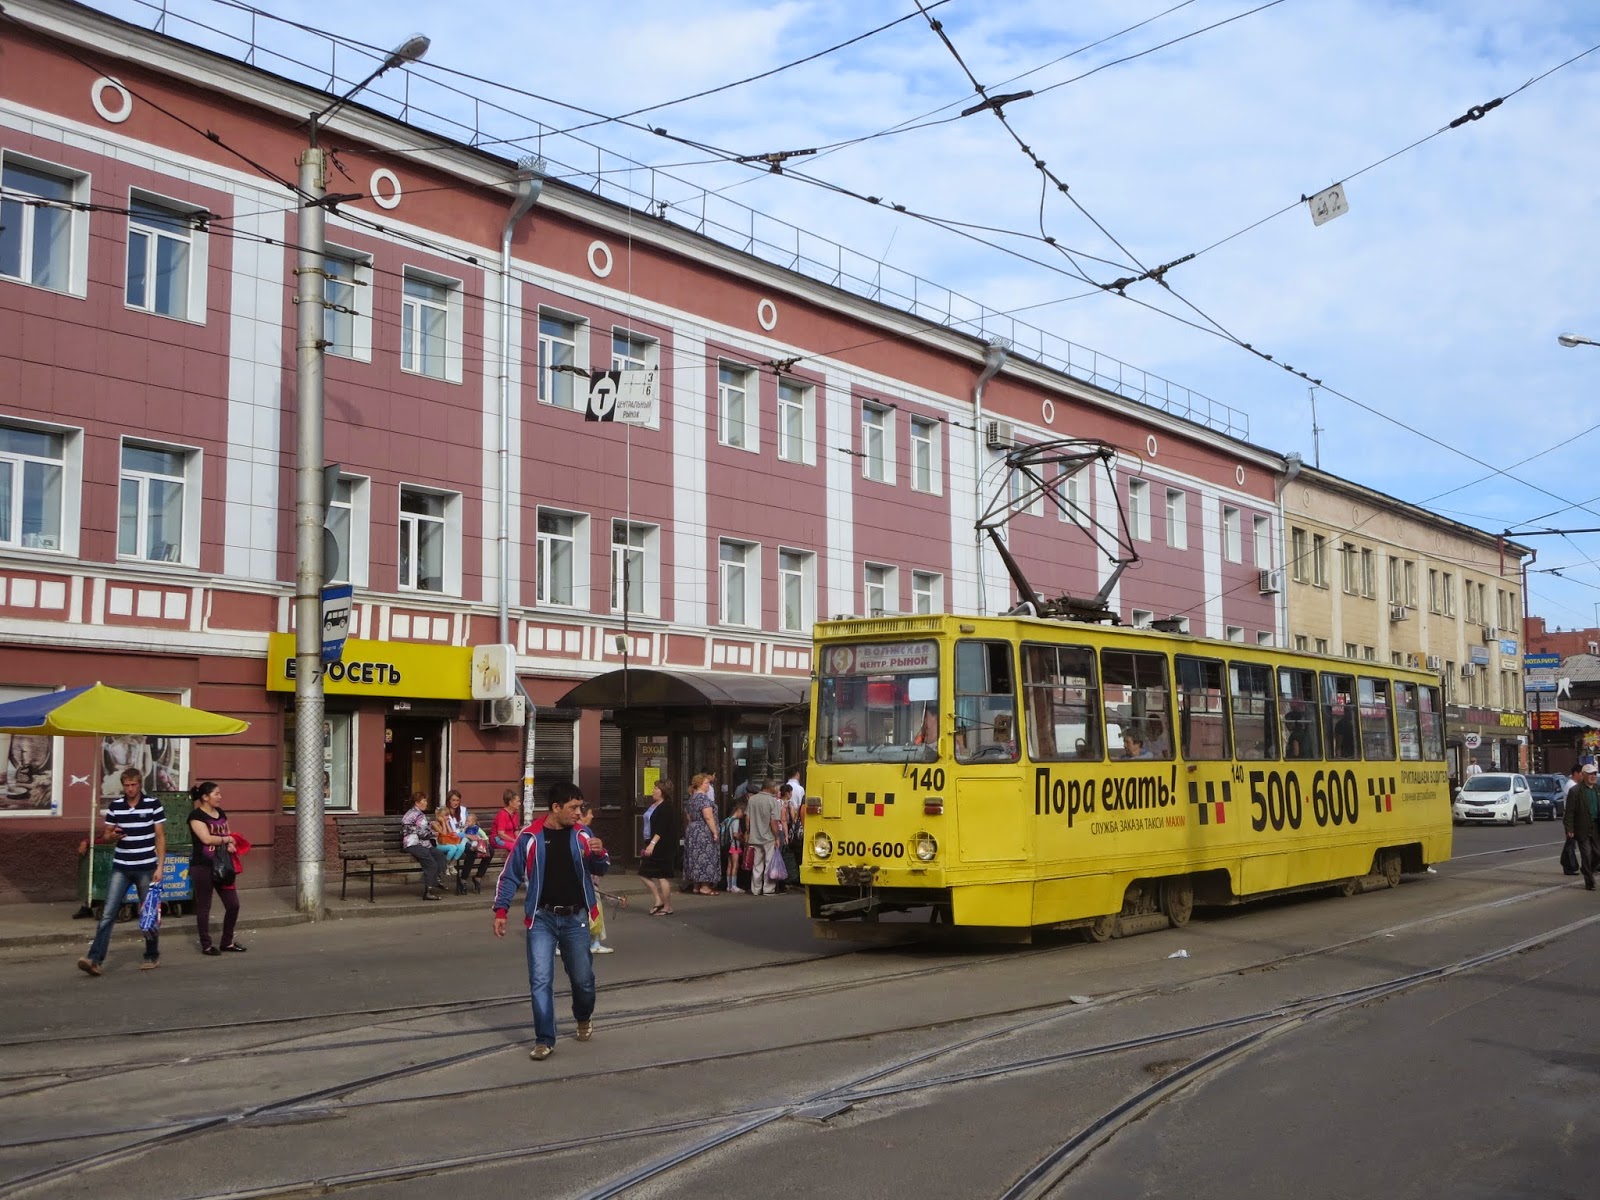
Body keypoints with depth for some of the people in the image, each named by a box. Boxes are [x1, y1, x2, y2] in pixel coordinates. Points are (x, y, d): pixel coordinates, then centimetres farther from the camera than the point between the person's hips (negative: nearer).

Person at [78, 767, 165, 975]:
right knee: (107, 914, -7)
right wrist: (113, 835, -12)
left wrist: (160, 866, -7)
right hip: (121, 868, 2)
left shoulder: (153, 805, -4)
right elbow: (107, 834, 13)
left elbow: (160, 837, -1)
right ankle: (95, 959, -11)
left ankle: (152, 956, 23)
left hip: (146, 868, -2)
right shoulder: (115, 806, 4)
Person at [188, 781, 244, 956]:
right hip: (203, 867, -7)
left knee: (233, 905, 6)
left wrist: (231, 845, -6)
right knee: (203, 907, 3)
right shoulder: (196, 815, -10)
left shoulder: (221, 813, 13)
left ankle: (227, 943, 18)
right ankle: (206, 945, 12)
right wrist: (226, 838, -6)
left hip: (222, 866, 7)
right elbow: (206, 838, -20)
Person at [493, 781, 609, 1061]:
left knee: (582, 978, 13)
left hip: (575, 918, 2)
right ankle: (545, 1040, 4)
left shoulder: (582, 835, -1)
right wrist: (501, 911, -9)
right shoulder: (530, 836, -8)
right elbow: (510, 875, -2)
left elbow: (599, 870, 6)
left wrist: (599, 854, -16)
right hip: (542, 918, -2)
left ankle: (584, 1019, 42)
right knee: (540, 980, -6)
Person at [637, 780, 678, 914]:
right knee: (644, 873, 9)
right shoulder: (653, 805, 14)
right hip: (651, 843, 10)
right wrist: (647, 843, 21)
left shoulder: (667, 807, -15)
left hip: (662, 846, -10)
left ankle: (667, 907, 6)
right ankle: (658, 900, 18)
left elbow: (661, 829, -23)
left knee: (662, 876, -3)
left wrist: (653, 843, -28)